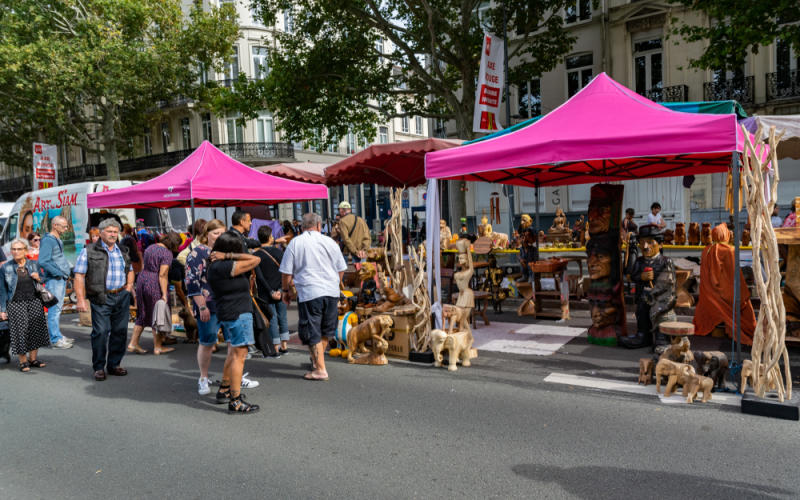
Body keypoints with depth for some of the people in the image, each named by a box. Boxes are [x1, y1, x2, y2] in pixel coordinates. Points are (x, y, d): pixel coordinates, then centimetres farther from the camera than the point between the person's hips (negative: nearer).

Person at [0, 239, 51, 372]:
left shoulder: (34, 265, 8)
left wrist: (38, 279, -6)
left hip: (35, 302, 2)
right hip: (16, 304, -2)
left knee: (35, 329, 1)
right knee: (20, 331, -4)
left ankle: (33, 358, 14)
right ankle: (23, 361, 9)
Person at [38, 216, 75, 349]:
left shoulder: (58, 240, 16)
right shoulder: (48, 240, -13)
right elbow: (43, 262, -21)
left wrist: (66, 273, 13)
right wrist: (58, 273, -16)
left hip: (61, 279, 10)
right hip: (54, 280, -10)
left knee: (58, 308, 15)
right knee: (54, 309, -6)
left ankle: (57, 335, 23)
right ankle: (55, 339, -2)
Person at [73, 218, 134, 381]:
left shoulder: (123, 251, 15)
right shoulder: (89, 251, -1)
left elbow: (130, 270, 30)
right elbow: (79, 276, -6)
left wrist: (129, 285, 11)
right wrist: (81, 300, -13)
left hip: (122, 297, 5)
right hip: (101, 299, -5)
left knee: (120, 331, 7)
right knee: (100, 332, -8)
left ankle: (114, 365, 20)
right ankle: (99, 368, 6)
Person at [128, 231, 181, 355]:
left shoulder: (150, 248, 13)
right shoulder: (167, 253, -13)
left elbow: (143, 266, 17)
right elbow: (162, 275, -18)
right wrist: (164, 294, -18)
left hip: (142, 280, 8)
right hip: (154, 284, -8)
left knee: (143, 314, 18)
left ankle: (133, 343, 19)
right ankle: (157, 347, 11)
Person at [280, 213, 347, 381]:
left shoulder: (295, 243, -1)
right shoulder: (329, 242, 6)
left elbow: (286, 272, -1)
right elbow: (341, 269, 13)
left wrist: (285, 290, 15)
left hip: (309, 293, -3)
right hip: (331, 292, 3)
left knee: (312, 333, 4)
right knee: (326, 330, 19)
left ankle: (320, 369, 4)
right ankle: (316, 360, 34)